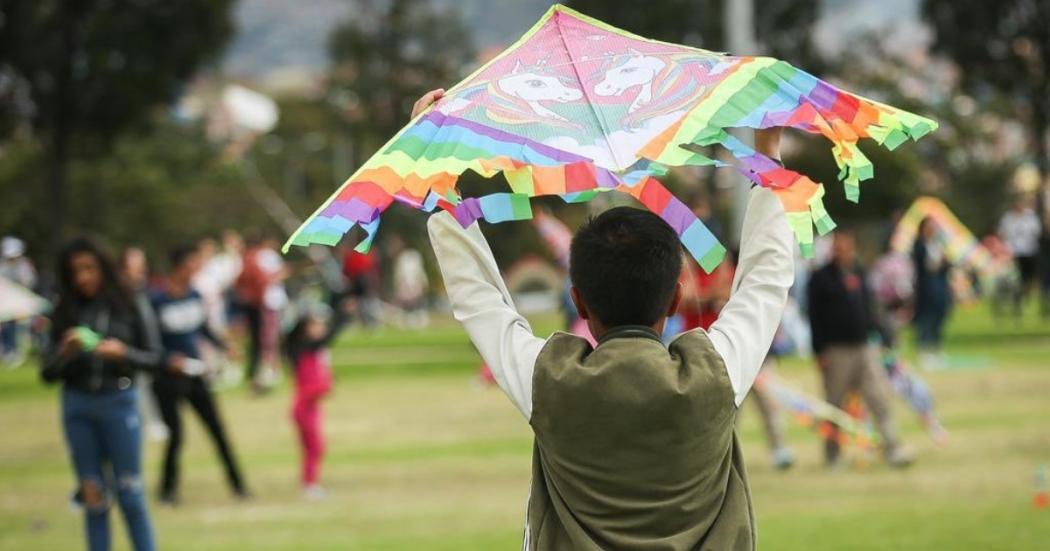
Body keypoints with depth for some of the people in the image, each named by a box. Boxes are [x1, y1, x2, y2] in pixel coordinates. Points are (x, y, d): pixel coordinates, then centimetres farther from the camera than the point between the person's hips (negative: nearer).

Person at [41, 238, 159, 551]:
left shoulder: (125, 308, -1)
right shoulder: (65, 315, 5)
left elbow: (153, 357, 1)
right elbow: (48, 374, 4)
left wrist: (122, 352, -16)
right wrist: (65, 352, -15)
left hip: (118, 401, -2)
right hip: (78, 407, 2)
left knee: (130, 495, -2)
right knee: (94, 498, 5)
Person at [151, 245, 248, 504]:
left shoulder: (195, 296, 4)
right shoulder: (157, 302, -13)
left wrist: (223, 346, 0)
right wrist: (169, 359, -24)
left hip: (195, 374, 5)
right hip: (169, 378, -5)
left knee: (218, 430, 4)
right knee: (176, 434, -4)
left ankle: (237, 484, 11)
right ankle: (168, 489, 13)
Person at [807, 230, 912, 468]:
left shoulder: (859, 274, 14)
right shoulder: (821, 278, -3)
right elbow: (815, 317, -6)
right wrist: (820, 352, -11)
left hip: (865, 348, 4)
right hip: (836, 350, -4)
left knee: (880, 398, -7)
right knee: (835, 404, 5)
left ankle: (892, 448, -11)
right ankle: (833, 454, 16)